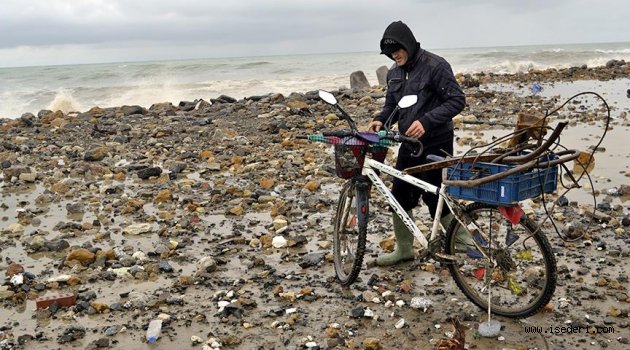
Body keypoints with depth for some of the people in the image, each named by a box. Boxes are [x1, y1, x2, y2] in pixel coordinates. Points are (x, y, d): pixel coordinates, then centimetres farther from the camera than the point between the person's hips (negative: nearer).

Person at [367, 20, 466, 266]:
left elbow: (457, 100, -17)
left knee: (435, 199, -2)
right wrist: (380, 120, -6)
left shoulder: (435, 66, -14)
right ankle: (404, 249, 25)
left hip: (435, 144, -7)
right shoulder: (394, 73, 8)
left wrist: (426, 121, -28)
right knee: (400, 196, 9)